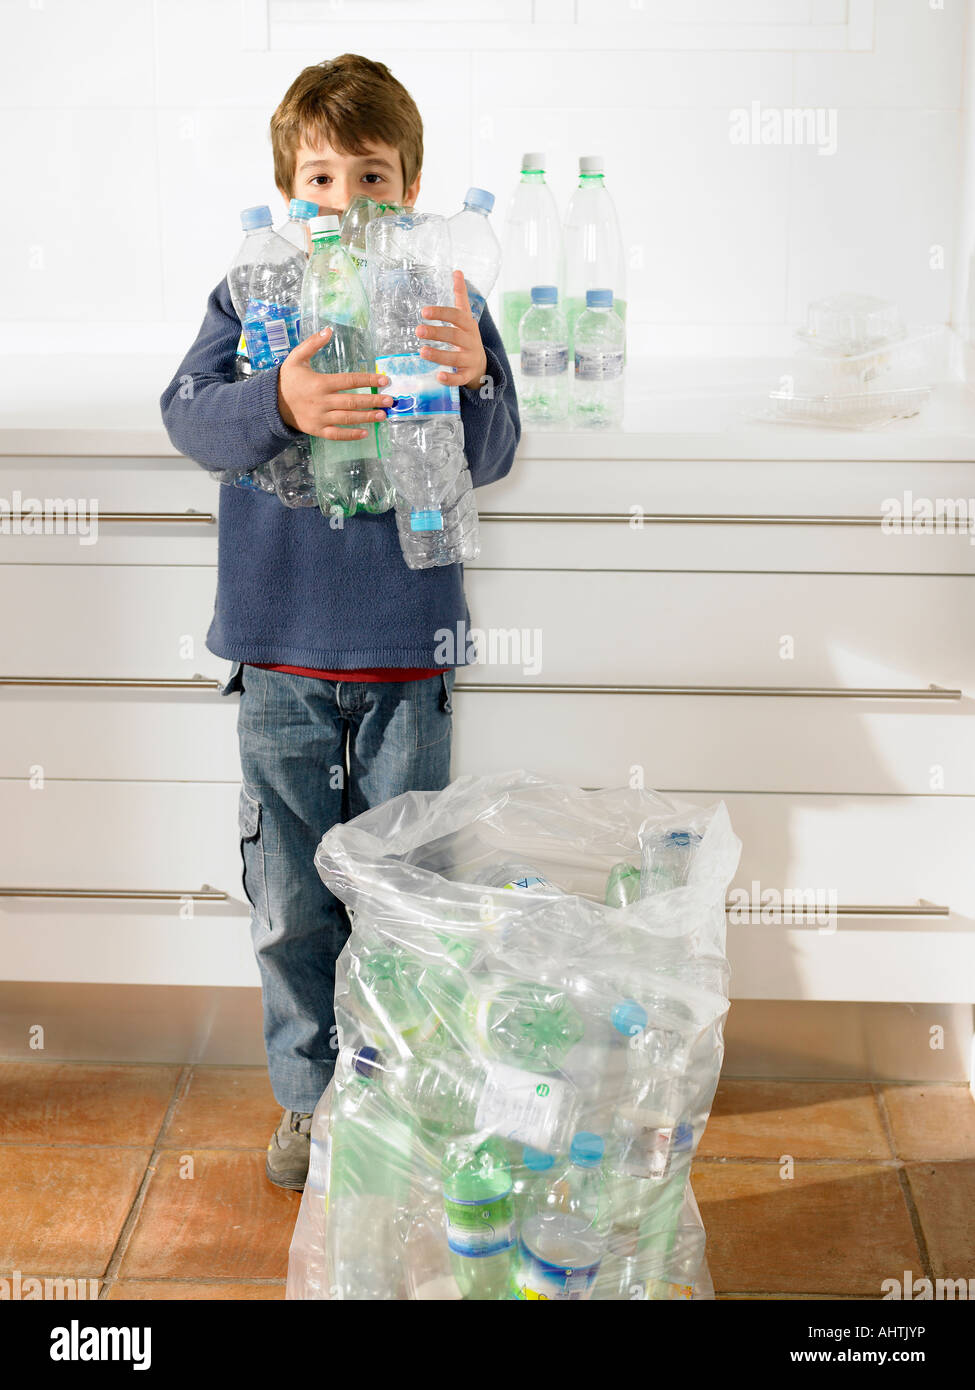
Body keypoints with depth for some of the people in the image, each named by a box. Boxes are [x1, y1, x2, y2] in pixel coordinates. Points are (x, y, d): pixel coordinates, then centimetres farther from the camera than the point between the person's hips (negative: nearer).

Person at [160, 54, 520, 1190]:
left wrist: (470, 382, -28)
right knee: (290, 900, 10)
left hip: (406, 648, 0)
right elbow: (189, 414, -9)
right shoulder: (252, 298, 3)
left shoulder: (446, 308, 2)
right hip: (281, 651, 1)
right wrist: (278, 404, -30)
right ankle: (309, 1093, 29)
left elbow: (490, 457, -6)